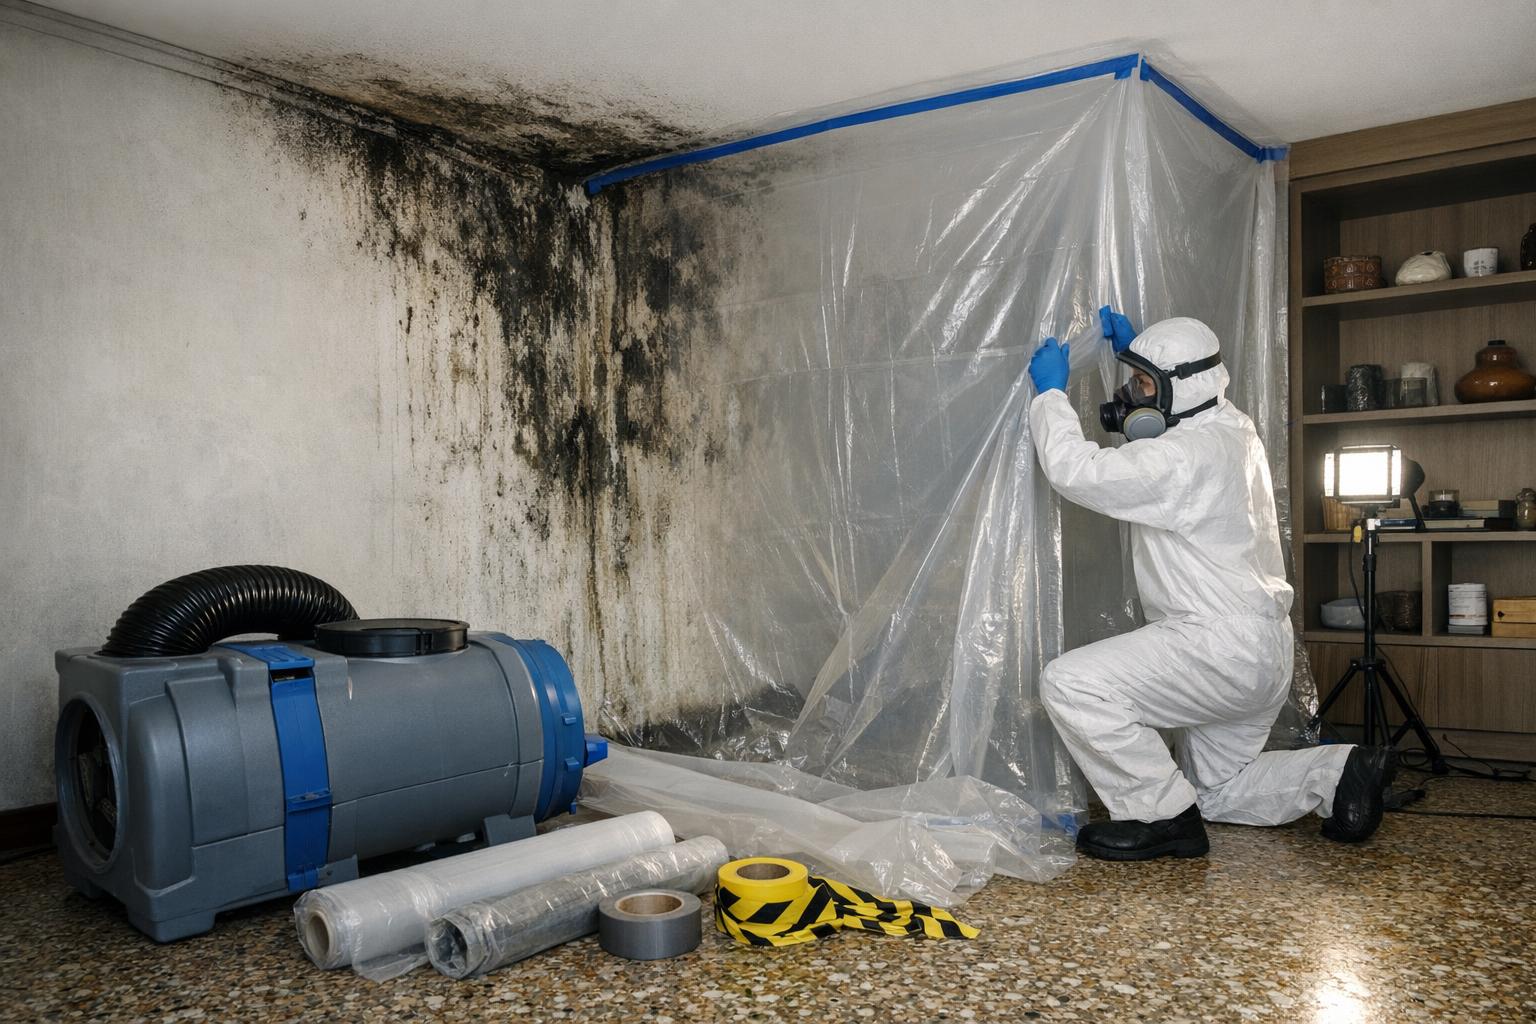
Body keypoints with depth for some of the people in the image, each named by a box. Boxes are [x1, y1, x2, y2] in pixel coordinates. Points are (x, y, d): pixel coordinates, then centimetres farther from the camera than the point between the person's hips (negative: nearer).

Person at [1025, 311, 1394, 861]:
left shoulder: (1183, 457, -21)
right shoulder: (1231, 428, 10)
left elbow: (1077, 470, -23)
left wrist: (1050, 392, -9)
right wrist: (1135, 350, 22)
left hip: (1222, 645, -11)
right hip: (1263, 652, 11)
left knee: (1069, 683, -21)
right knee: (1216, 791, 23)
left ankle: (1162, 816, -11)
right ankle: (1342, 771, 13)